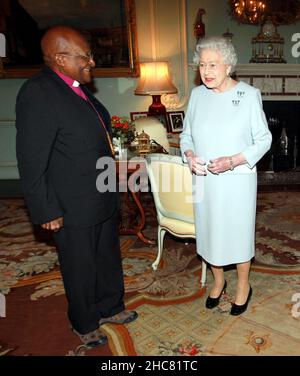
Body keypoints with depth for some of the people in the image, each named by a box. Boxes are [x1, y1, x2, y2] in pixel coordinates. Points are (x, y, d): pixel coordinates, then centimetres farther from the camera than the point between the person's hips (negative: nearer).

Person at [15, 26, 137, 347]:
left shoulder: (78, 89, 8)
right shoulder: (37, 93, -20)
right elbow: (31, 162, -20)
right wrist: (46, 212, -17)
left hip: (103, 200, 8)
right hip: (73, 211, -8)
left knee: (108, 259, 23)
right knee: (81, 269, 13)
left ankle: (110, 308, 47)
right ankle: (84, 324, 39)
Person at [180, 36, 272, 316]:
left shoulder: (249, 95, -9)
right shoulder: (197, 94, 2)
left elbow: (263, 139, -7)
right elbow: (186, 134, 10)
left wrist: (233, 161, -21)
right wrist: (189, 154, -12)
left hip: (237, 180, -3)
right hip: (204, 179, 4)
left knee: (238, 231, 11)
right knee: (209, 230, 16)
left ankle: (243, 285, 36)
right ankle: (218, 280, 41)